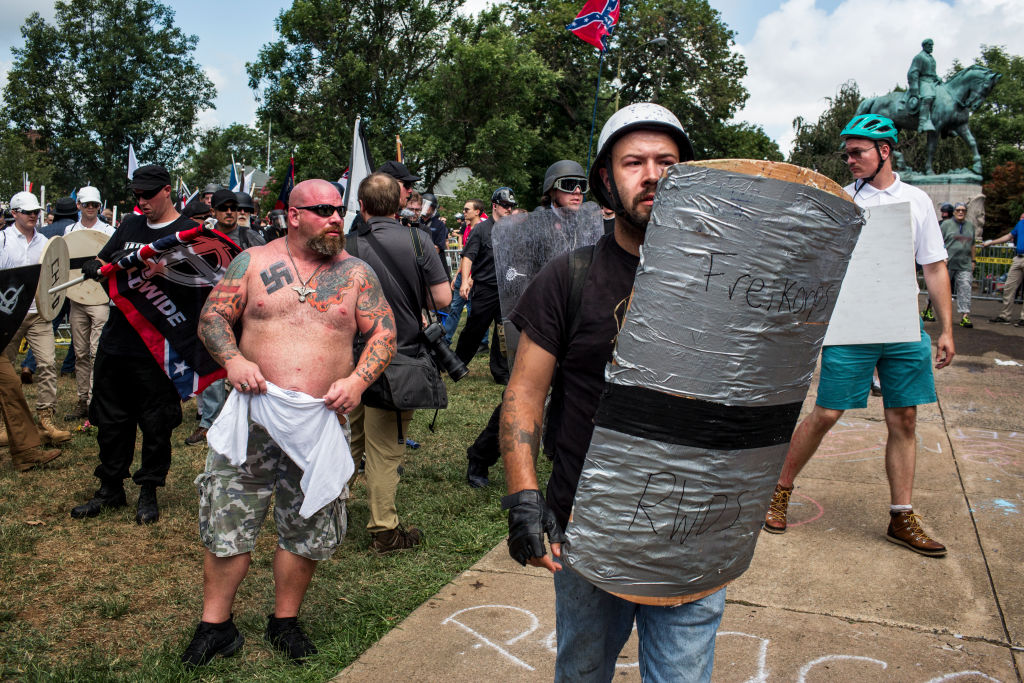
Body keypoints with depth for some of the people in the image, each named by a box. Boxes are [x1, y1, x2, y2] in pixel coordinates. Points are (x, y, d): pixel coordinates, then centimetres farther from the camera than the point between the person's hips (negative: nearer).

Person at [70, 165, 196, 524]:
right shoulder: (129, 225, 13)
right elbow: (101, 262, 17)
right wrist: (96, 269, -6)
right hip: (115, 342, 6)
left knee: (156, 424, 5)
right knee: (110, 420, 13)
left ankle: (149, 491, 21)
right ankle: (111, 488, 28)